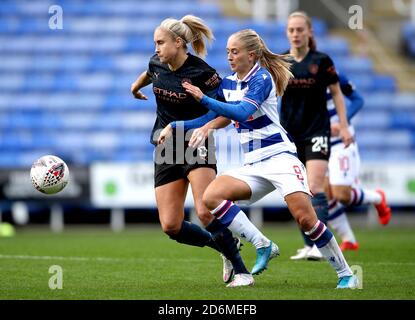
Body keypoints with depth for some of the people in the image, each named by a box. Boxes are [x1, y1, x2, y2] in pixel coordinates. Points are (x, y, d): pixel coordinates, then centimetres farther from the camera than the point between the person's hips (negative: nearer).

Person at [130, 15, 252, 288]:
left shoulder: (202, 73, -17)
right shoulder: (157, 64, 1)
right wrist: (136, 86, 44)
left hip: (197, 146, -6)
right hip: (166, 149, 6)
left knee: (206, 213, -25)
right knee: (170, 225, -3)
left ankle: (241, 270, -13)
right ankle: (223, 246, 19)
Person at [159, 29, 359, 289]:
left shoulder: (262, 78, -9)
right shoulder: (228, 83, 12)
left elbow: (242, 113, -25)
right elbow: (208, 119, 21)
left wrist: (204, 99, -29)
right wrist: (174, 126, 11)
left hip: (279, 157, -7)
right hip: (253, 166, 7)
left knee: (305, 218, -20)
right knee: (211, 196, -17)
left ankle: (346, 274, -5)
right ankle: (263, 245, -14)